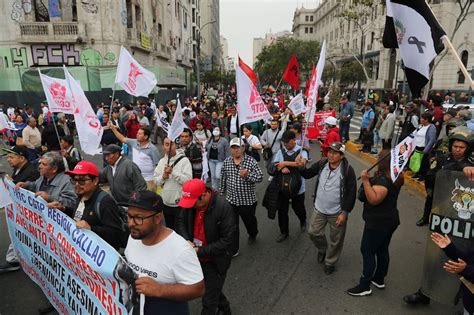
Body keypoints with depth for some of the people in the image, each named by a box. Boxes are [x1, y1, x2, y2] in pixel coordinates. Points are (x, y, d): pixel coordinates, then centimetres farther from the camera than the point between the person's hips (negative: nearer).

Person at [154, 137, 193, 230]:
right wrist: (163, 177, -12)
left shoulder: (184, 160, -13)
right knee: (169, 229, 22)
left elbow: (188, 180, -22)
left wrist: (172, 171, -25)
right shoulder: (161, 161, 6)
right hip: (166, 204, 6)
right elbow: (155, 180, 8)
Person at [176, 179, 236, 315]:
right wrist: (186, 240, -14)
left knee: (209, 300, 7)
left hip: (215, 261, -6)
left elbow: (227, 239, -24)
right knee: (213, 288, 28)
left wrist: (201, 251, -24)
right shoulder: (190, 202, -10)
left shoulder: (223, 207, -27)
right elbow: (181, 222, 5)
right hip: (197, 257, 6)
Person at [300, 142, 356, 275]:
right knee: (313, 232, 14)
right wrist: (301, 167, -18)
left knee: (335, 240, 12)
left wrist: (345, 212, -16)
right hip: (319, 209, 4)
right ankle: (323, 250, 44)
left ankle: (330, 262, 36)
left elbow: (351, 193, -15)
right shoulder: (322, 164, -7)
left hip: (337, 212, -4)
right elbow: (307, 174, 5)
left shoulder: (347, 170, -20)